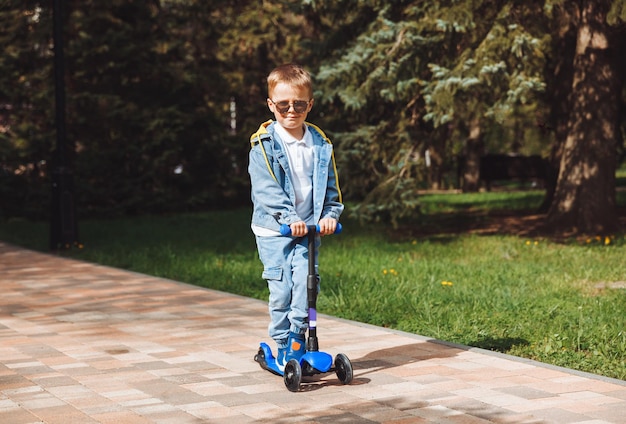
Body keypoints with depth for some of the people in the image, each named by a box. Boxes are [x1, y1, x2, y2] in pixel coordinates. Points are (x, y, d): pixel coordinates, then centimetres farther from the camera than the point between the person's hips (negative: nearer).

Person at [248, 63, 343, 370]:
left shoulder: (320, 144, 8)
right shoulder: (264, 144, -5)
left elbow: (330, 185, 11)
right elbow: (266, 189, -14)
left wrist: (330, 214, -6)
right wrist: (288, 218, -24)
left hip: (308, 229, 3)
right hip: (273, 230, -2)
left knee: (304, 279, -14)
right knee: (281, 288, -4)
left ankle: (298, 339, -1)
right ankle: (283, 346, 9)